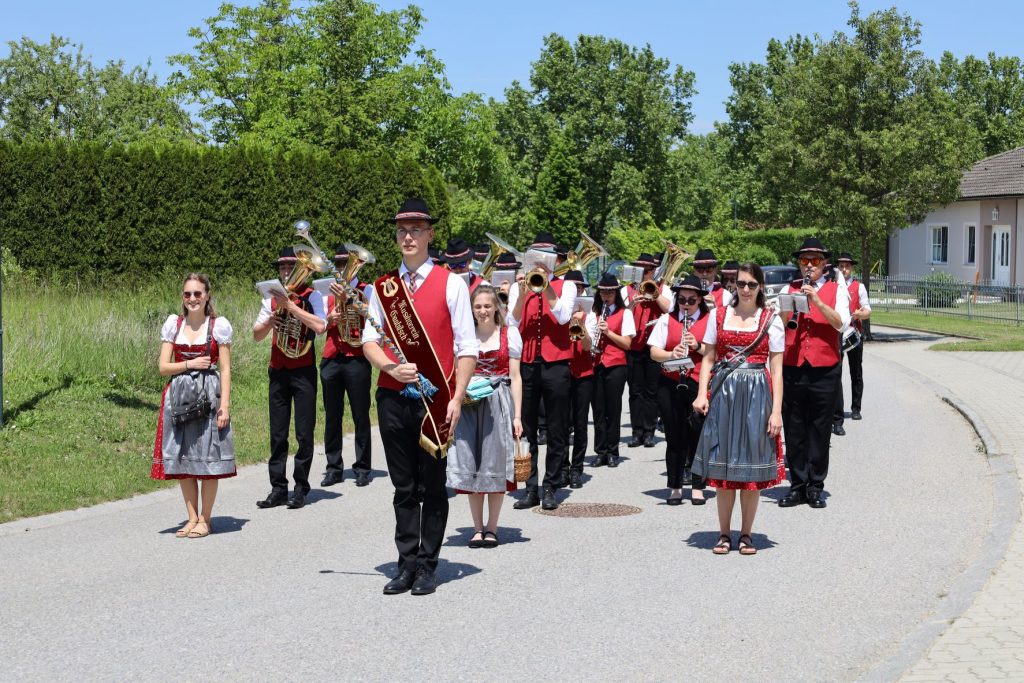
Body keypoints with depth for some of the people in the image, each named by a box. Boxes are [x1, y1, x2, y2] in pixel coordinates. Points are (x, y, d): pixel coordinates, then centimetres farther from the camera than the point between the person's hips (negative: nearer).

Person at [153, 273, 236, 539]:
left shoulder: (219, 325, 0)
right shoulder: (173, 324, 8)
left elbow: (225, 370, -2)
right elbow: (163, 367, 6)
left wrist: (224, 404, -9)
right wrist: (190, 364, -10)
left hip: (208, 395, -3)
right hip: (179, 395, 3)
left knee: (208, 458, -1)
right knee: (182, 458, 5)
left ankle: (205, 519, 8)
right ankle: (192, 517, 15)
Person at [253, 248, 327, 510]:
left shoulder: (311, 296, -3)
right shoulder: (272, 298, 11)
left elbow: (319, 326, -20)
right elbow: (256, 335, 8)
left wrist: (290, 305, -20)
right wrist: (269, 322, -12)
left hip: (303, 371, -5)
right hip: (278, 370, 5)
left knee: (304, 433, 0)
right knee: (277, 434, 5)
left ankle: (300, 488, 7)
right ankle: (278, 489, 9)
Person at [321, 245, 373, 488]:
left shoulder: (365, 290, 5)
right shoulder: (328, 291, 15)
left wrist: (348, 299, -22)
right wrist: (329, 318, -8)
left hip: (357, 359, -3)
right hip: (331, 359, 3)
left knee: (361, 415, -1)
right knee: (332, 416, 5)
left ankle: (362, 468, 6)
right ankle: (334, 468, 12)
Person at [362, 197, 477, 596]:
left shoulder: (451, 284, -1)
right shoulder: (383, 287, 10)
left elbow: (467, 348, -4)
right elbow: (369, 341, 9)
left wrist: (457, 398, -11)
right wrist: (392, 368, -11)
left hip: (435, 401, -3)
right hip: (392, 398, 3)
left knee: (432, 487, 4)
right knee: (403, 487, 9)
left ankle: (427, 566, 12)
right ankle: (406, 564, 15)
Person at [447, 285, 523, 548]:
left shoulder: (509, 334, 2)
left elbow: (515, 377, 1)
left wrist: (517, 415, -4)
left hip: (499, 403, -2)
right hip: (469, 404, 2)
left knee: (496, 465, 1)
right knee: (471, 464, 1)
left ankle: (491, 528, 11)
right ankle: (477, 528, 10)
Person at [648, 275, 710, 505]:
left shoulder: (710, 320, 5)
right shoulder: (666, 320, 10)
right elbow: (654, 352, 3)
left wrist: (698, 345, -17)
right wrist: (671, 354, -16)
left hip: (700, 384, -1)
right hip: (671, 385, 1)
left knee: (698, 434, -1)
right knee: (674, 437, 5)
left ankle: (697, 486, 9)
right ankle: (675, 486, 12)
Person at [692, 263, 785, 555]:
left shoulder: (771, 320, 2)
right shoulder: (719, 316, 8)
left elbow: (776, 369, 0)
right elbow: (708, 358, 8)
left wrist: (776, 410, -6)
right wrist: (701, 394, -5)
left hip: (757, 394, -1)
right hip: (724, 393, 1)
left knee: (752, 466, 3)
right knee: (723, 465, 3)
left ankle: (746, 533, 14)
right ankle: (724, 533, 14)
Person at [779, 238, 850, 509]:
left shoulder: (836, 290, 5)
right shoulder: (788, 290, 10)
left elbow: (841, 323, -10)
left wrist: (816, 300, -19)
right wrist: (784, 314, -18)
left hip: (824, 370, -2)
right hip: (792, 368, 2)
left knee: (820, 431, 4)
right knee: (794, 431, 6)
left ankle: (815, 487, 12)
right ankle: (797, 486, 14)